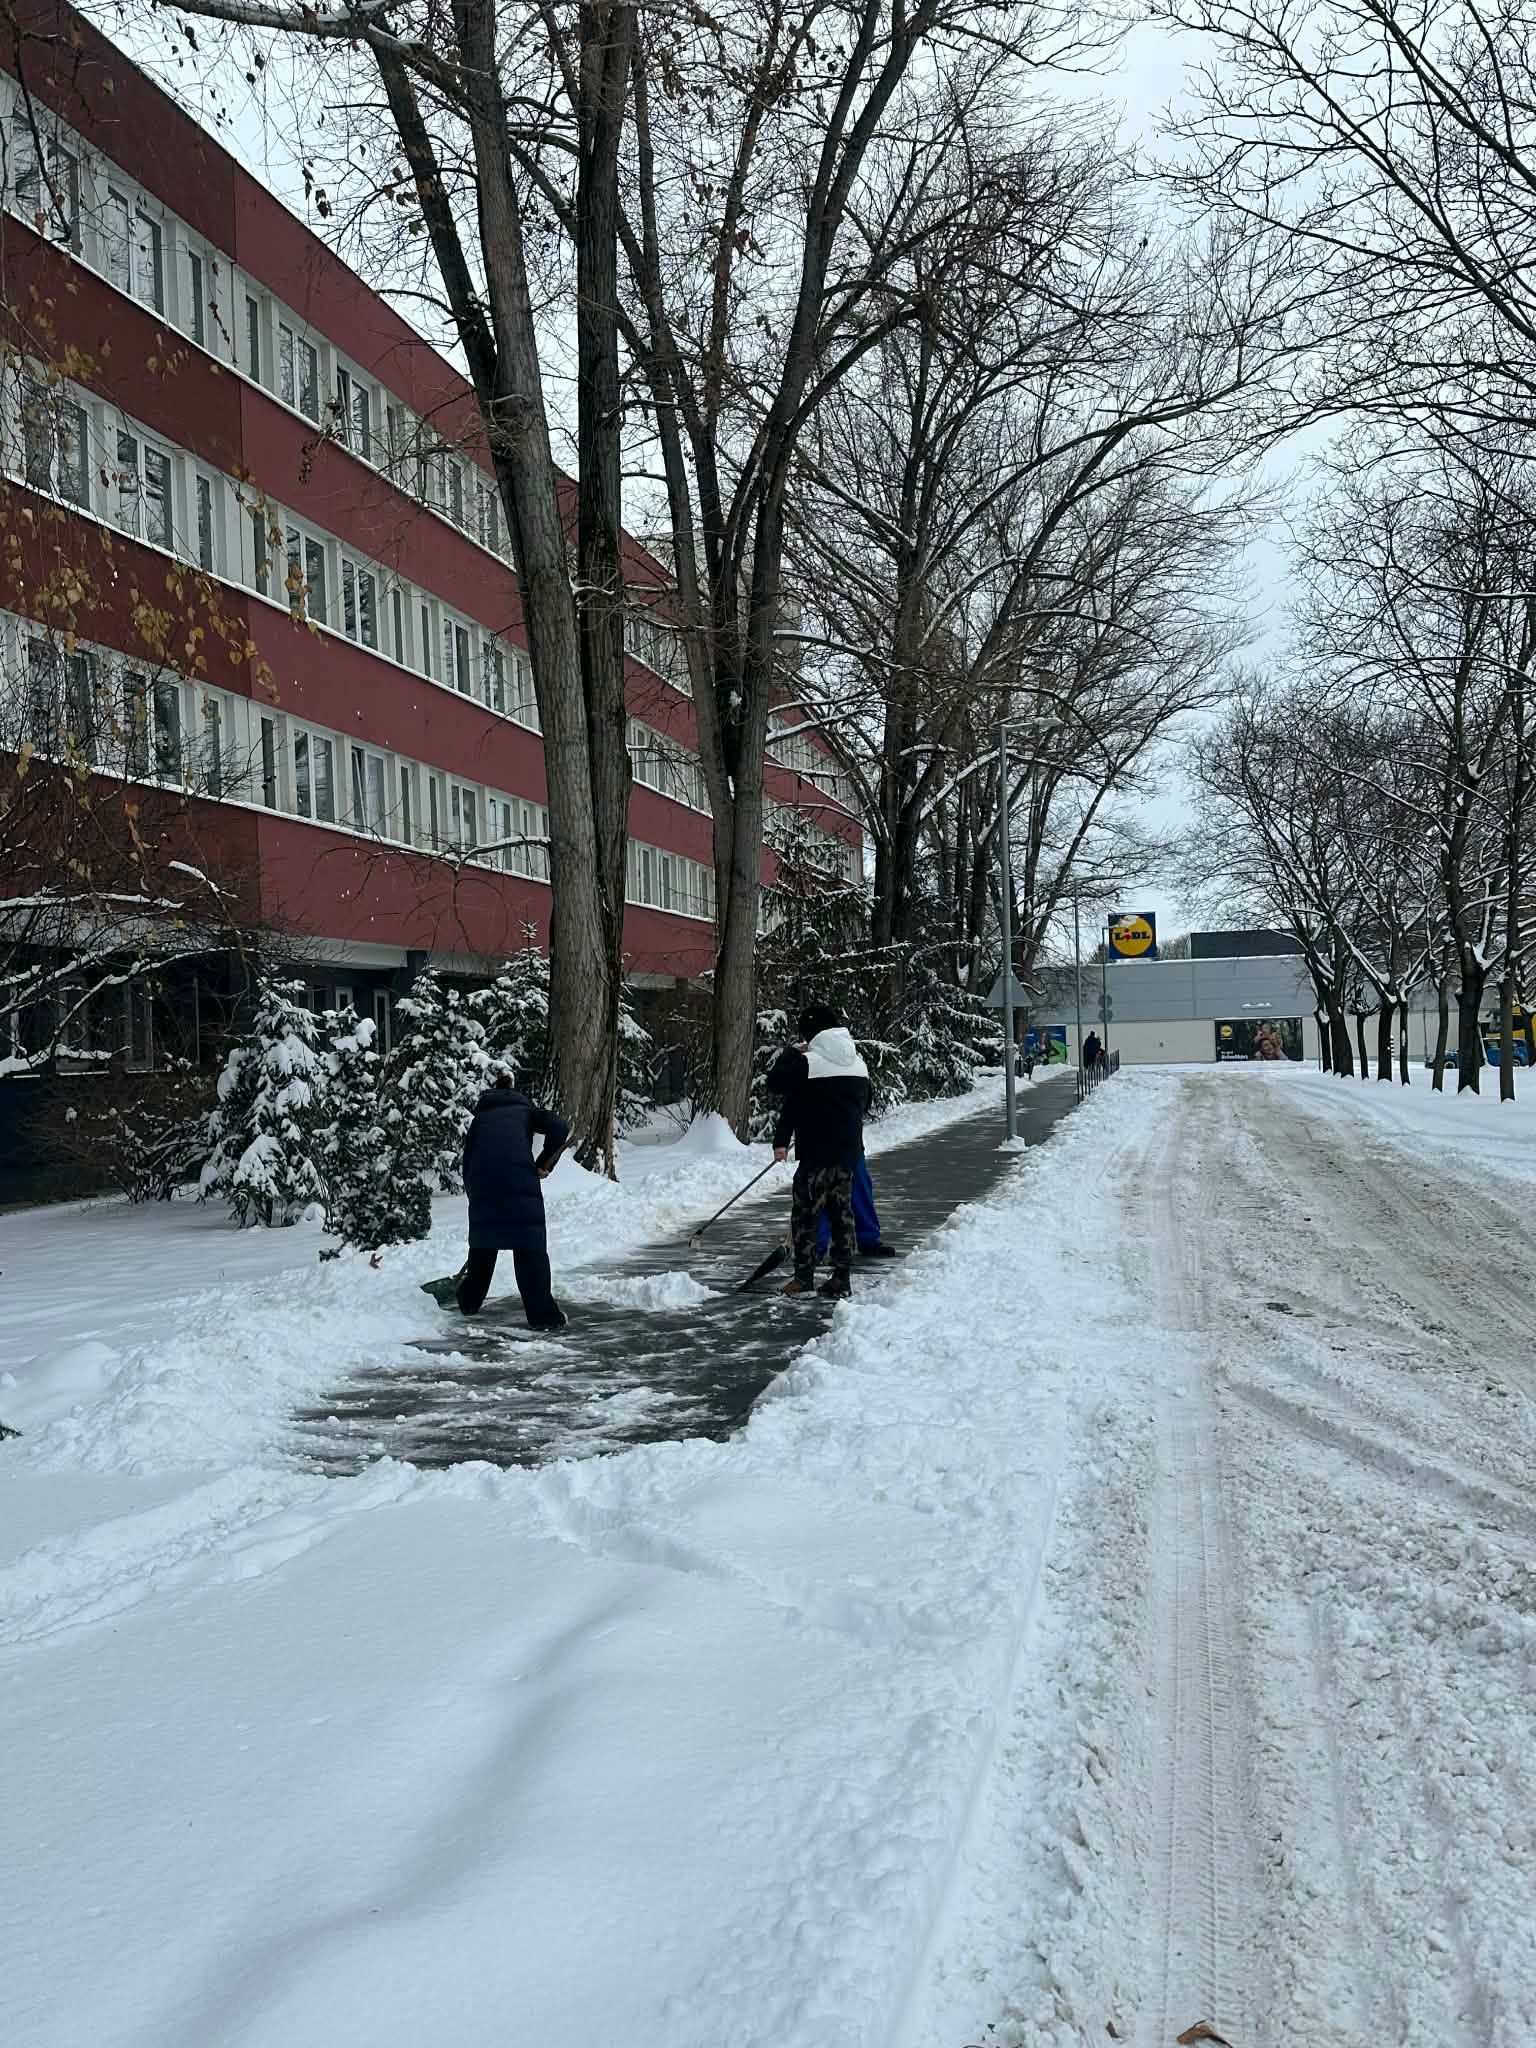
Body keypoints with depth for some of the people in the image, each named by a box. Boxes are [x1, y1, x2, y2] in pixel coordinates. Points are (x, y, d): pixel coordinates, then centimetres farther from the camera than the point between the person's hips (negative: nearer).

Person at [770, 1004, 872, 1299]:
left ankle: (804, 1277, 2)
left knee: (804, 1211, 2)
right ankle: (842, 1279, 12)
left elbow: (791, 1106, -11)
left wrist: (780, 1142, -1)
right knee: (842, 1211, 11)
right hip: (850, 1151, 6)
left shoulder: (807, 1063, -12)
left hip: (816, 1153, -6)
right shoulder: (859, 1064, 9)